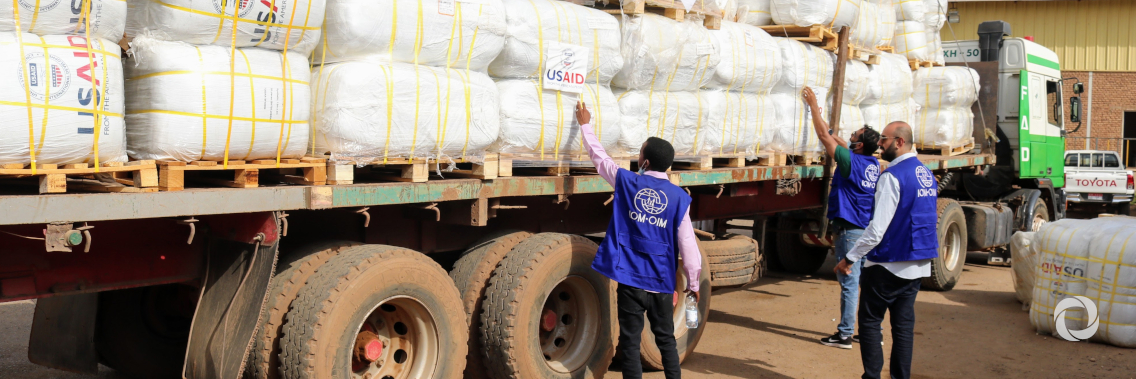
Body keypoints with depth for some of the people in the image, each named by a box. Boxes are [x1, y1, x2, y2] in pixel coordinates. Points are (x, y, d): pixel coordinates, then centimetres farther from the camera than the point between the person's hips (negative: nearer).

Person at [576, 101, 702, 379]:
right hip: (662, 283, 2)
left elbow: (599, 156, 10)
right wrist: (693, 283, 5)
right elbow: (688, 244, -5)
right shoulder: (679, 197, -4)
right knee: (666, 339, 16)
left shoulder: (627, 183, -4)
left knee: (630, 342, 4)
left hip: (631, 279, -1)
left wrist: (585, 124, 24)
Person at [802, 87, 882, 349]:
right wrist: (821, 119, 31)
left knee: (849, 283, -4)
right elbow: (838, 142, 24)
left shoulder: (851, 162, -14)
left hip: (851, 230, -8)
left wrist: (813, 104, -1)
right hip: (869, 230, 8)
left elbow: (824, 136, -9)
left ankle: (845, 334, 0)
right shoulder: (874, 165, 9)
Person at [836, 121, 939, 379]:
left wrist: (850, 258, -14)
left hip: (888, 264, -8)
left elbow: (877, 229, -21)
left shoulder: (893, 176, -17)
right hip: (918, 263, 8)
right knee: (904, 324, 11)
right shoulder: (927, 174, 10)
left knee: (870, 322, 3)